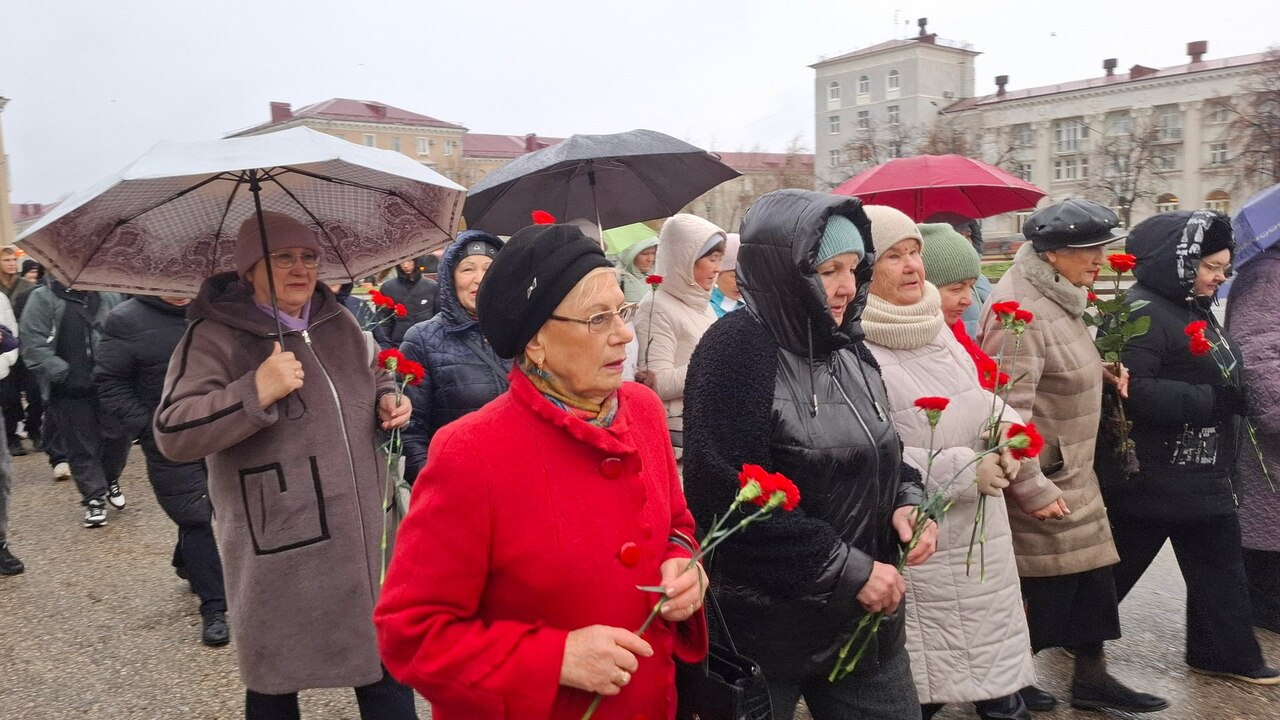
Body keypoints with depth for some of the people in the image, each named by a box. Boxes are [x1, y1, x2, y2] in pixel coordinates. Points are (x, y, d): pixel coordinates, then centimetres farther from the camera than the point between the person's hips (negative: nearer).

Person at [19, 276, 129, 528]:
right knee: (82, 447, 5)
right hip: (69, 392, -2)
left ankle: (110, 480, 33)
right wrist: (64, 373, -18)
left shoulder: (111, 295, 5)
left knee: (119, 436, 6)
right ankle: (94, 498, 18)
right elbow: (34, 345, -10)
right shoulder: (43, 298, -5)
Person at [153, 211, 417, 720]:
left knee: (386, 666, 15)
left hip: (367, 542, 5)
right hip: (281, 560, -5)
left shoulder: (339, 321, 8)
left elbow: (372, 378, 26)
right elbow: (172, 435, -17)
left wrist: (388, 399, 2)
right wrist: (256, 392, -30)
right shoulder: (216, 336, -10)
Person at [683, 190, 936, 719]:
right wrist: (849, 569, -19)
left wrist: (905, 501, -3)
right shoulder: (737, 351, -18)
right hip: (766, 628, -7)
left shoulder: (846, 345, 7)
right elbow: (728, 502, -24)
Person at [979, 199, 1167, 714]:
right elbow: (1009, 408, -27)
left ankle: (1091, 678, 29)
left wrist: (1103, 375, 6)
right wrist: (1032, 488, -24)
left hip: (1072, 473, 10)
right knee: (1041, 585, 3)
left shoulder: (1057, 299, 9)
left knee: (1092, 573, 15)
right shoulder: (1019, 309, -23)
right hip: (1039, 479, -10)